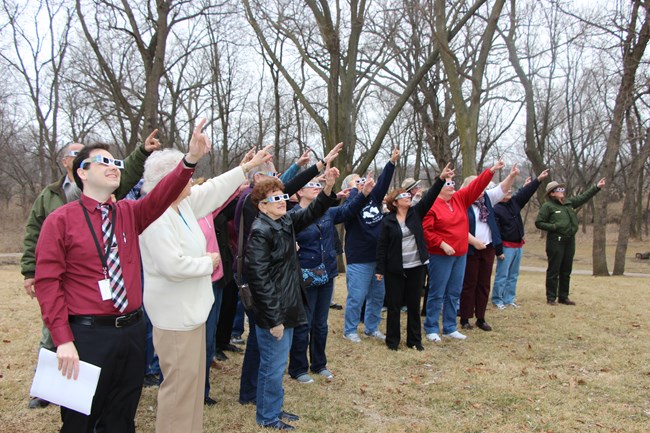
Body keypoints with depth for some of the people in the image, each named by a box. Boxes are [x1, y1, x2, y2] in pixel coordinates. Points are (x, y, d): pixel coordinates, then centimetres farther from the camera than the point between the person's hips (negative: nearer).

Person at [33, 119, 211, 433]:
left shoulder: (129, 213, 7)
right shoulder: (61, 220, -5)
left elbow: (162, 196, -12)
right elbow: (47, 283, -9)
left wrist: (191, 159, -29)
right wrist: (63, 340, -16)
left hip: (132, 330, 4)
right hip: (88, 334, -4)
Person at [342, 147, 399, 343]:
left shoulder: (373, 198, 9)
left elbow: (383, 183, 1)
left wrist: (392, 162, -7)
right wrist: (357, 188, -21)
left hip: (379, 258, 7)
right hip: (359, 260, -7)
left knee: (378, 296, 14)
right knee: (356, 297, -1)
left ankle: (372, 328, 29)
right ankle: (350, 330, 16)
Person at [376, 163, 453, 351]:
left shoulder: (416, 213, 5)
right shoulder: (388, 221, -4)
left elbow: (429, 197, -7)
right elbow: (381, 246, -5)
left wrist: (441, 179, -20)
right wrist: (380, 269, -9)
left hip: (416, 266, 3)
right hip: (395, 269, -3)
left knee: (414, 304, 11)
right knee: (394, 305, 5)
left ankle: (414, 340, 21)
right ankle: (392, 340, 17)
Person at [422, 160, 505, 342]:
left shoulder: (460, 199, 10)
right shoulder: (432, 205, -10)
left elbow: (476, 186, 7)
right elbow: (426, 230, -15)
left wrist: (492, 170, -1)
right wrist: (442, 244, -19)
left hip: (460, 254, 7)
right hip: (440, 256, -7)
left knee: (454, 293, 12)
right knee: (437, 294, -1)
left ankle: (450, 328, 22)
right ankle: (431, 329, 9)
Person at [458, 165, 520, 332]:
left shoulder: (487, 198, 9)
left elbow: (501, 189, 2)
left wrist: (512, 175, -14)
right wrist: (474, 242, -19)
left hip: (488, 248, 6)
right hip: (470, 250, -6)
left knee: (484, 284, 10)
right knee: (469, 284, 1)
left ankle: (480, 318, 19)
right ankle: (465, 319, 10)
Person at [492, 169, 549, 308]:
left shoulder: (515, 202, 8)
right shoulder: (496, 210, -15)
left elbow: (527, 193, 8)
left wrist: (539, 179, 0)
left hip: (518, 246, 8)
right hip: (506, 247, -8)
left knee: (513, 276, 12)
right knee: (502, 275, -4)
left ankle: (509, 299, 20)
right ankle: (497, 300, 4)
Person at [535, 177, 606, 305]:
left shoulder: (569, 202, 14)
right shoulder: (547, 206, -6)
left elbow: (583, 197, 20)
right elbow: (538, 223, -7)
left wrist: (597, 187, 15)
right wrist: (554, 226, -15)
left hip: (570, 241, 7)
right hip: (556, 241, -7)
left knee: (566, 271, 12)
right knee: (553, 271, -3)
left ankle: (563, 297, 21)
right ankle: (551, 298, 4)